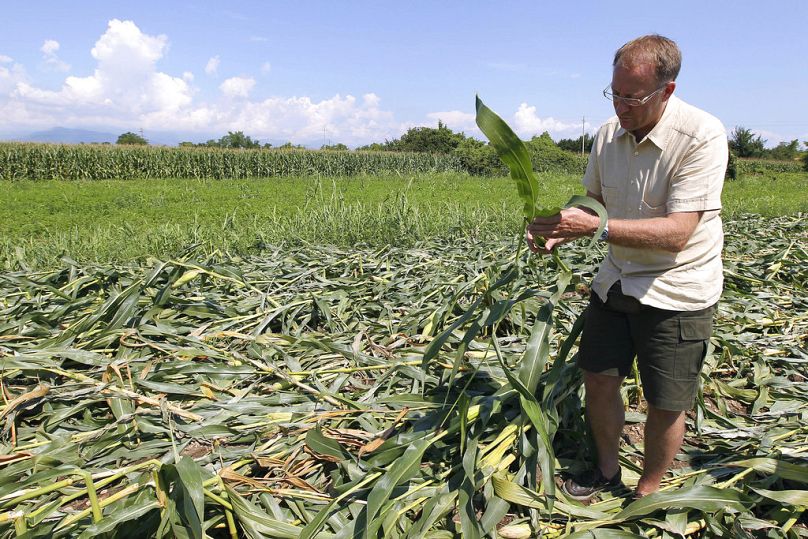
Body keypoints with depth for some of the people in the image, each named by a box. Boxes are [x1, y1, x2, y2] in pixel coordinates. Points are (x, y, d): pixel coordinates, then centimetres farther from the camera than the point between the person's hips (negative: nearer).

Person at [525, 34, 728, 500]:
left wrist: (595, 227, -35)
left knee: (666, 404, 5)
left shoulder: (702, 136, -21)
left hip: (676, 291, -5)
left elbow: (676, 233, -27)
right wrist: (561, 230, -10)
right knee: (598, 379, 11)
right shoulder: (609, 134, -2)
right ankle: (607, 469, 36)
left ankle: (647, 492, 30)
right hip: (618, 280, 6)